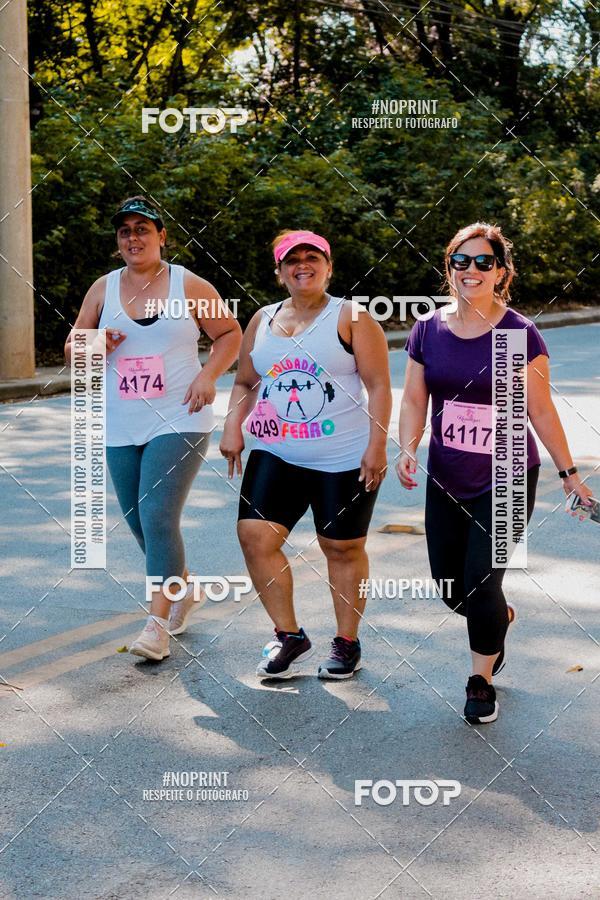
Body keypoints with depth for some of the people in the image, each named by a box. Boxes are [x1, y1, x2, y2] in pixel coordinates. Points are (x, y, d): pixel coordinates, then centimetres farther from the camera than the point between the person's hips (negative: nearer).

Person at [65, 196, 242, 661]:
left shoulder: (189, 286, -3)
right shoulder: (103, 289, 6)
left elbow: (231, 333, 5)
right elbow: (72, 349, 11)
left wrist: (209, 374, -11)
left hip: (179, 422, -5)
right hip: (121, 428, 5)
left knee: (157, 517, -16)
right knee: (139, 522, 13)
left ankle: (159, 623, -9)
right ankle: (183, 590, 38)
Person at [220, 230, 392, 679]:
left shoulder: (352, 318, -2)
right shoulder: (262, 321, 12)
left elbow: (379, 385, -6)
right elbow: (245, 383, 19)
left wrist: (377, 446, -14)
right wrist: (233, 427, 2)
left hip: (345, 459, -4)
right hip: (276, 455, 4)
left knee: (343, 547, 5)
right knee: (255, 534, -9)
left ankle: (347, 642, 22)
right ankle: (290, 635, 6)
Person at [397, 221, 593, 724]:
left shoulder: (519, 334, -9)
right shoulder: (428, 331, 0)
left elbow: (540, 408, -5)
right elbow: (414, 400, 3)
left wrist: (569, 473, -4)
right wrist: (408, 449, -14)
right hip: (446, 480, 4)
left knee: (480, 582, -8)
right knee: (449, 585, 11)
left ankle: (482, 680, 17)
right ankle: (502, 618, 46)